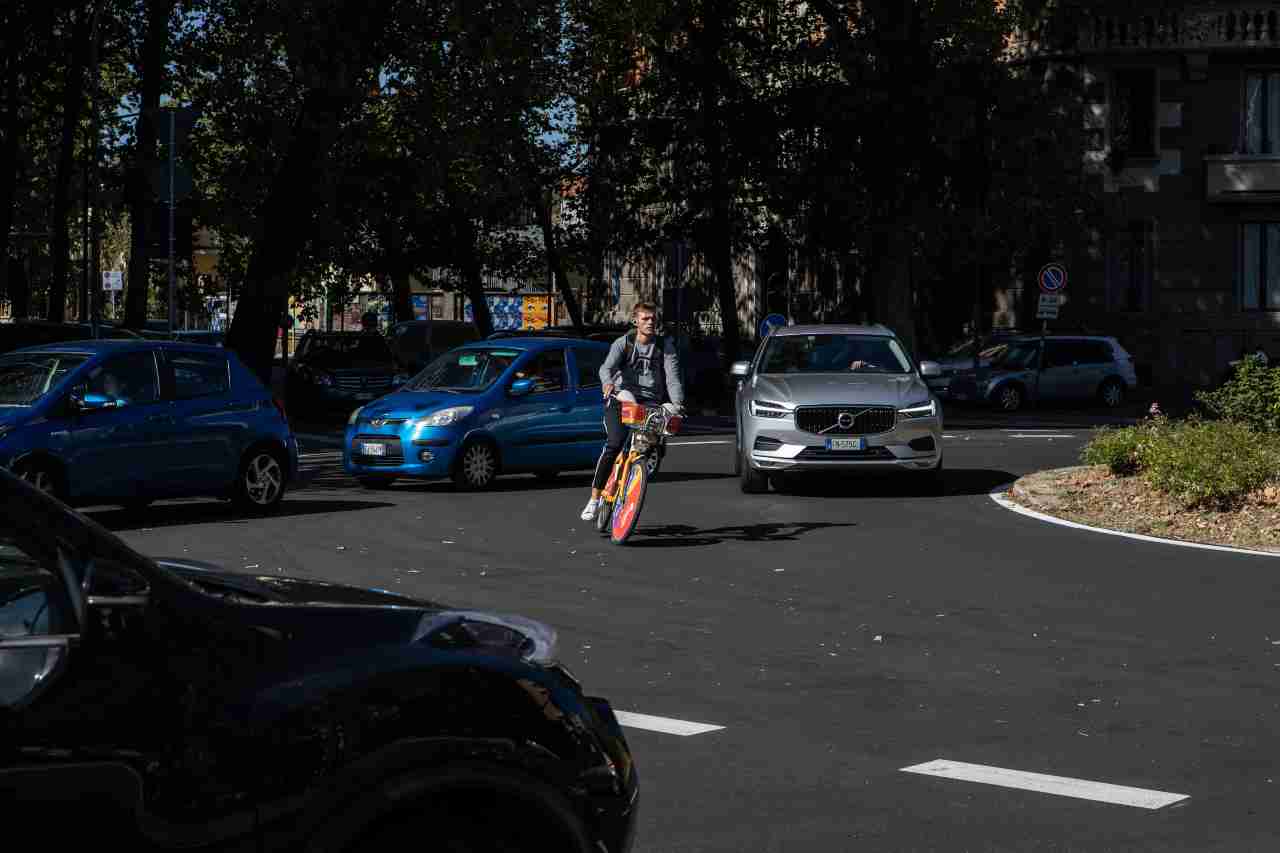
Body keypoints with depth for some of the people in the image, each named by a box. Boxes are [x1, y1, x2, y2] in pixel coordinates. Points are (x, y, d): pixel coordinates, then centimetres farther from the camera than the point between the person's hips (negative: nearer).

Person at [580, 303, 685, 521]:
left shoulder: (665, 346, 6)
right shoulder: (623, 343, 2)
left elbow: (672, 376, -4)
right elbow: (607, 366, -14)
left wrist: (677, 403, -21)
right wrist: (608, 382, -38)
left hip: (650, 401, 2)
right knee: (614, 444, -21)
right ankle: (594, 498, -15)